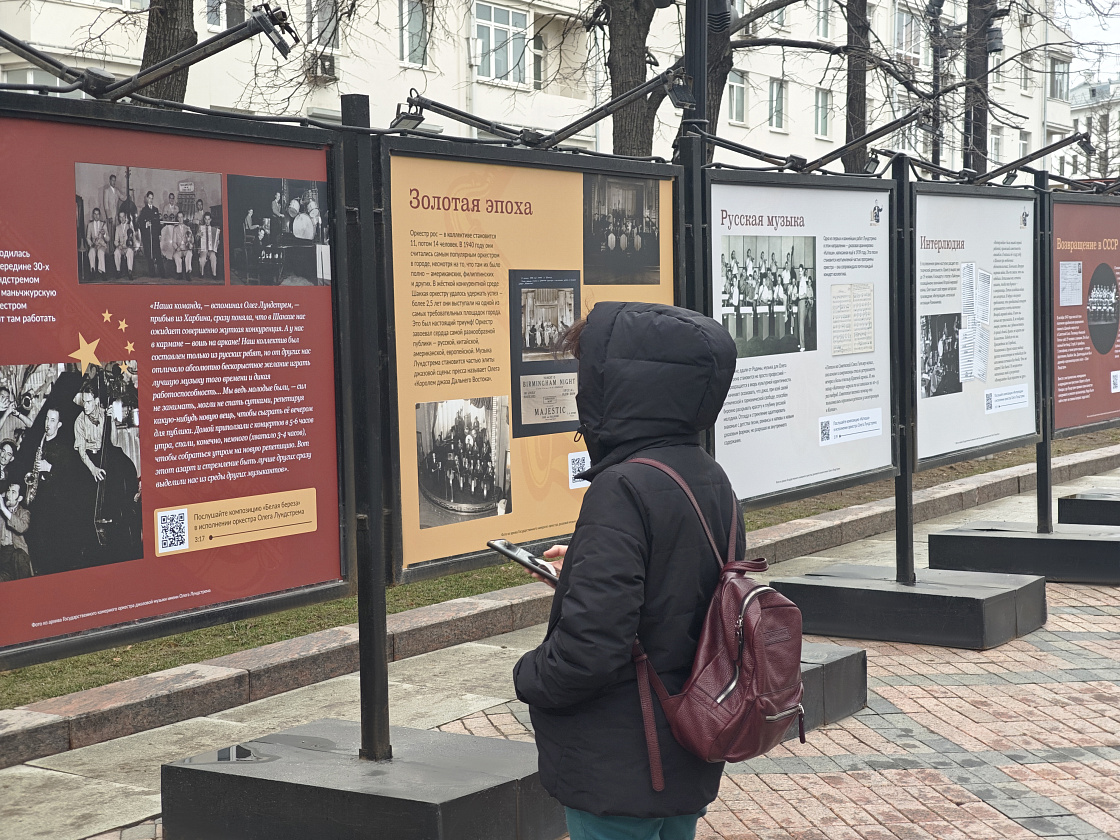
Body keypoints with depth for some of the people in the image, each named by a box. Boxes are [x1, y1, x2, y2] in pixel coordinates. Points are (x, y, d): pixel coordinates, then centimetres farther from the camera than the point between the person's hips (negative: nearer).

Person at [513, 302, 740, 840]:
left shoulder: (623, 489, -23)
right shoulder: (710, 480, 4)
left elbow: (590, 646, -27)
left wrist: (529, 677, -8)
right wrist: (583, 568, 17)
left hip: (619, 773, -8)